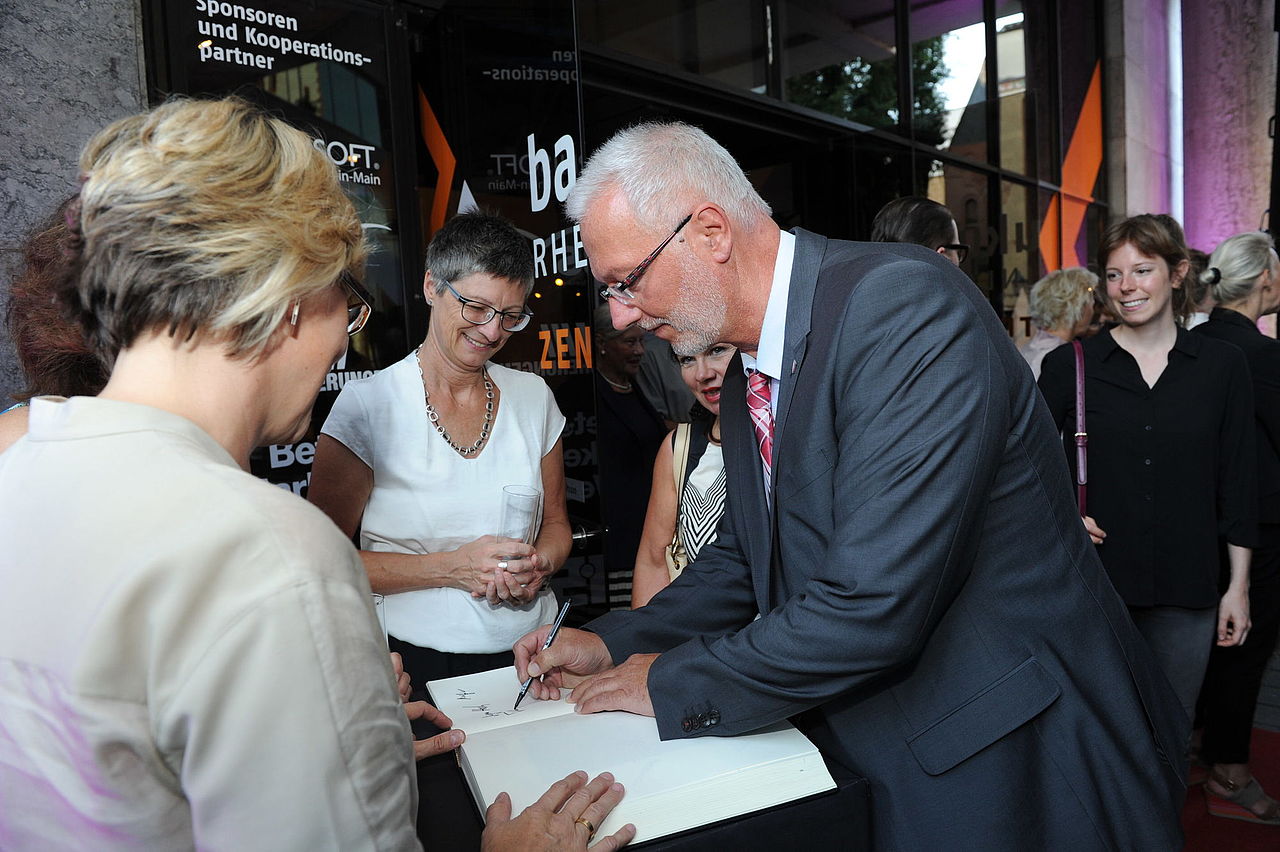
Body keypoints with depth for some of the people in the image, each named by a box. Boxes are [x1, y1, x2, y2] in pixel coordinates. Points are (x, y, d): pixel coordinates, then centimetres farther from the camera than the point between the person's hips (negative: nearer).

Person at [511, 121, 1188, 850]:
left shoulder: (908, 304, -26)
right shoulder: (744, 383, 2)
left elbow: (874, 606, -31)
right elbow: (745, 560, 14)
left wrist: (671, 684, -18)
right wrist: (612, 644, 1)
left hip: (1016, 767, -7)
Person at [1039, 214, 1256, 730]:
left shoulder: (1222, 367, 3)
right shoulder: (1069, 365, -2)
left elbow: (1236, 483, 6)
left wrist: (1239, 585, 6)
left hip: (1185, 589, 1)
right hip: (1091, 580, -1)